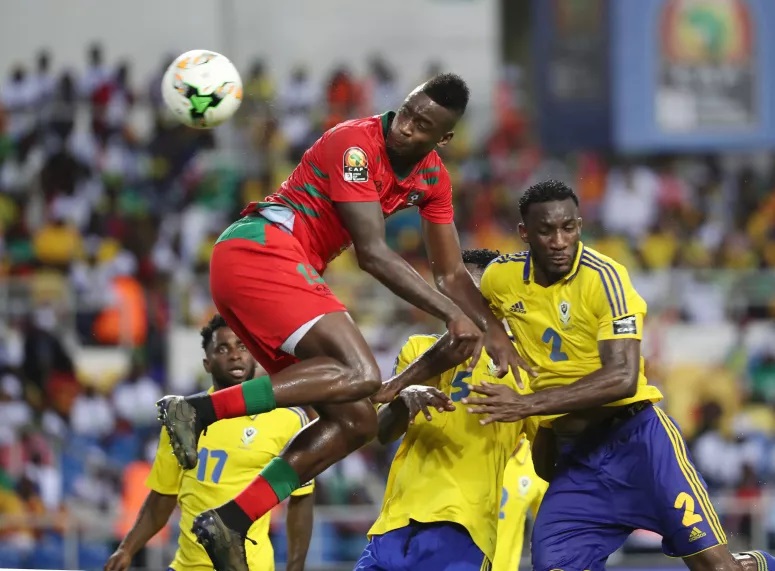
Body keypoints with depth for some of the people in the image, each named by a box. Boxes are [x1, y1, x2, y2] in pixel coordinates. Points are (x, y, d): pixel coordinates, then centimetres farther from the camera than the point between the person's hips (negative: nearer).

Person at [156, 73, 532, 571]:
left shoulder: (433, 177, 13)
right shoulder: (357, 144, -14)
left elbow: (451, 274, 17)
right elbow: (372, 252, -19)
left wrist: (496, 333, 1)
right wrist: (453, 316, -22)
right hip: (258, 248, -9)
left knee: (356, 423, 2)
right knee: (361, 373, -28)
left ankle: (229, 524, -4)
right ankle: (198, 412, -31)